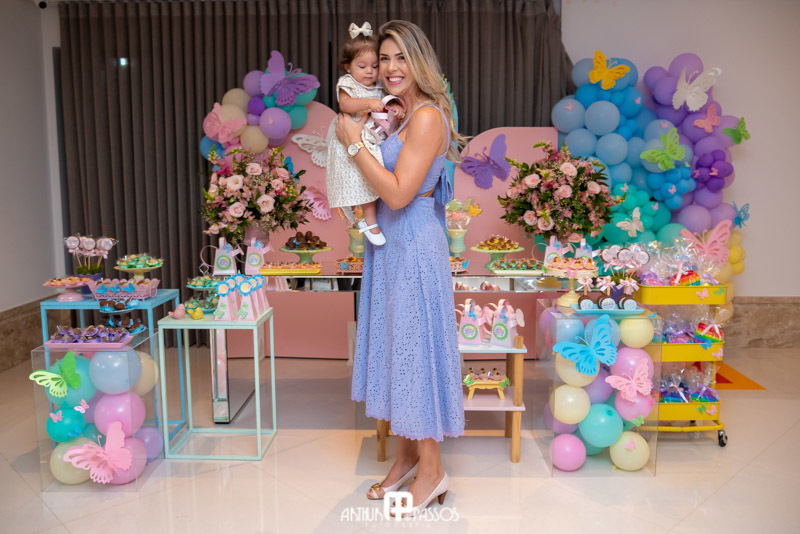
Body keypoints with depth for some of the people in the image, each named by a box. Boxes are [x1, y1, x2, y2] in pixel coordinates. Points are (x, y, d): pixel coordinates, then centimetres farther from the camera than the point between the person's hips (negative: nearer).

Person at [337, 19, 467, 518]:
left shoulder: (428, 117, -15)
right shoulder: (400, 115, 14)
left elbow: (398, 193, -22)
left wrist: (355, 143, -15)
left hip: (414, 247, -9)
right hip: (390, 244, 10)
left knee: (416, 346, -1)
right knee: (396, 346, 14)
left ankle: (431, 469, 16)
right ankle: (407, 455, 30)